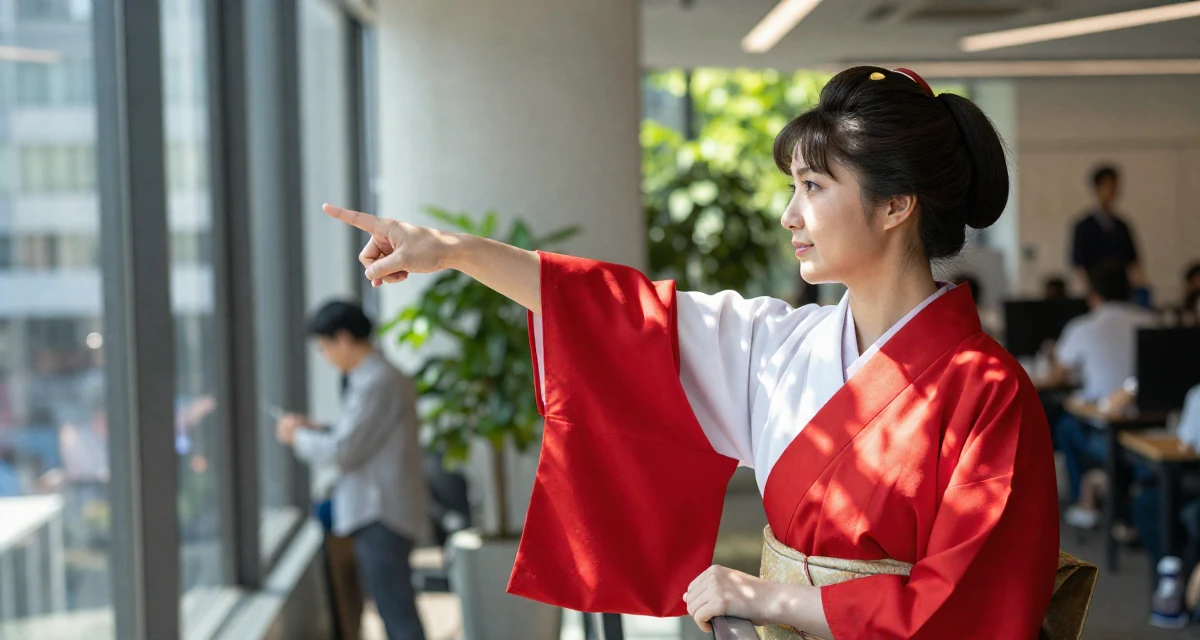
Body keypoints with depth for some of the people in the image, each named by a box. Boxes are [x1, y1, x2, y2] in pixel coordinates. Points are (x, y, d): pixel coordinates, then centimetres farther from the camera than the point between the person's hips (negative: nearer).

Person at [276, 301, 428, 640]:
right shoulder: (390, 377, 14)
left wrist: (298, 437, -2)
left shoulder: (374, 384, -18)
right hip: (381, 513, 10)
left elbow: (344, 451, -18)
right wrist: (315, 430, 14)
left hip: (379, 517, -10)